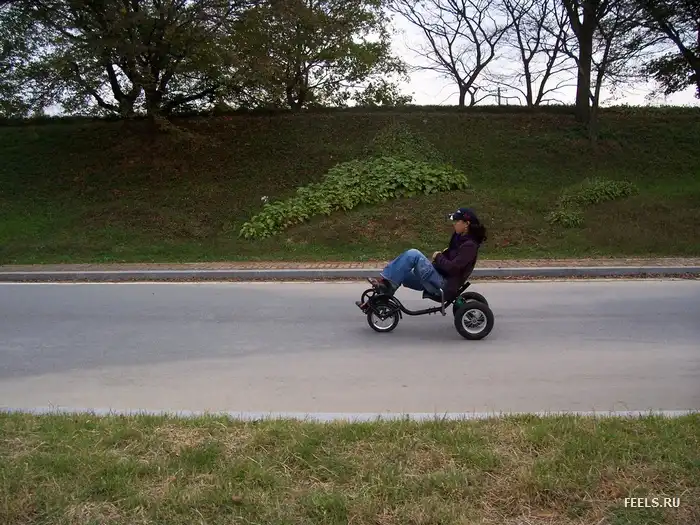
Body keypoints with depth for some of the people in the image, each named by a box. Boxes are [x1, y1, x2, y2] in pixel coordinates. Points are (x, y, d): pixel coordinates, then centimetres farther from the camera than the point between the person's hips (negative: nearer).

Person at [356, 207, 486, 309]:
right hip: (438, 277, 10)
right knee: (398, 274, 6)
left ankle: (386, 283, -13)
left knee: (413, 254, -22)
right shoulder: (460, 237, 11)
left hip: (445, 285, -10)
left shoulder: (469, 245, -16)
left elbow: (453, 268, -24)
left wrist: (438, 257, -8)